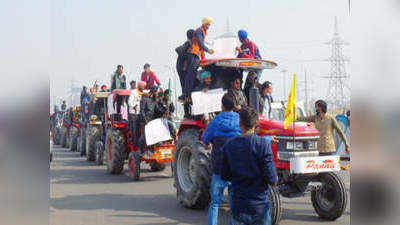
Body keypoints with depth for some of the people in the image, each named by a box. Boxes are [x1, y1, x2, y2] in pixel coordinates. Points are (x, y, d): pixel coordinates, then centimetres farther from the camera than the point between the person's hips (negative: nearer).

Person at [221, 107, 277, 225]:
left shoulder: (229, 146, -1)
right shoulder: (263, 144, -12)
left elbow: (225, 176, 5)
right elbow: (271, 178, -14)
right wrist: (274, 180, 8)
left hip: (238, 206, 3)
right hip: (259, 206, -3)